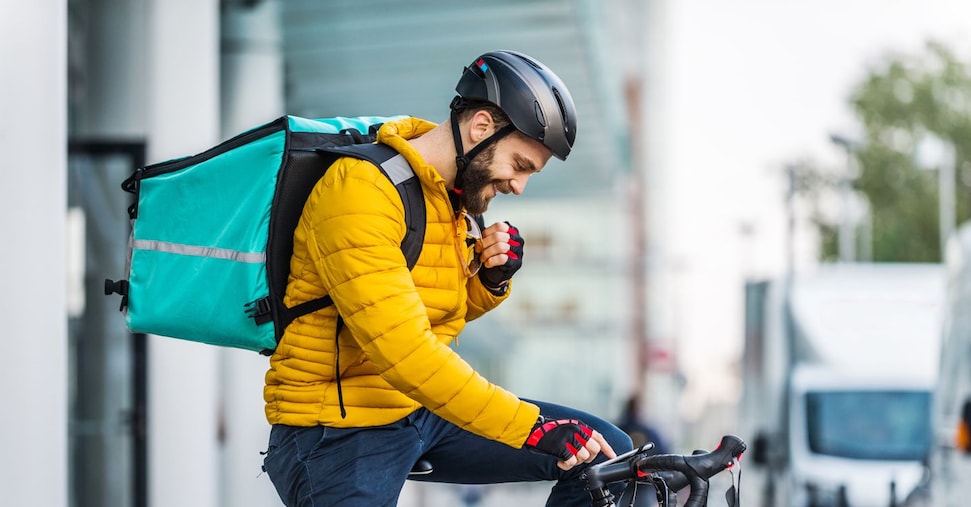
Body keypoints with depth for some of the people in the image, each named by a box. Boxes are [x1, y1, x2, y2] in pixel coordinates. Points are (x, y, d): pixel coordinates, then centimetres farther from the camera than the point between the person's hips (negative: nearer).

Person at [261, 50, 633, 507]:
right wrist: (533, 426, -31)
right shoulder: (360, 190, -21)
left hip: (424, 414, 9)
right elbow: (402, 350, -30)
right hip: (342, 430, -9)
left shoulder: (457, 195, 7)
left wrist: (493, 278, -3)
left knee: (608, 452, -1)